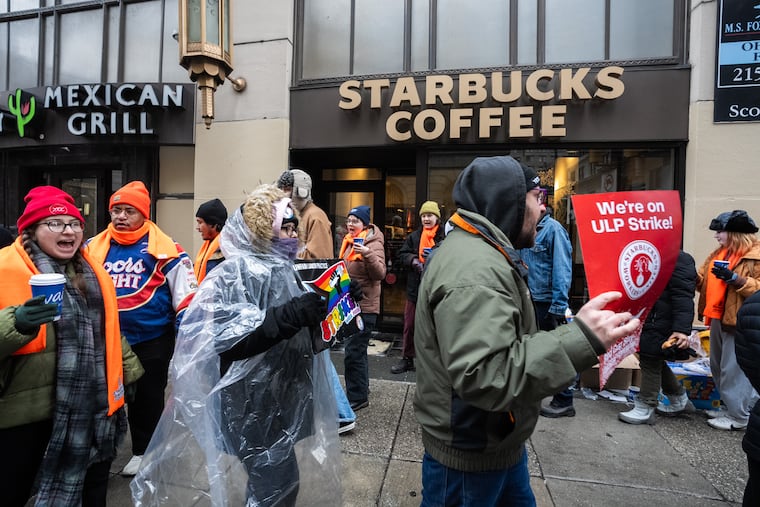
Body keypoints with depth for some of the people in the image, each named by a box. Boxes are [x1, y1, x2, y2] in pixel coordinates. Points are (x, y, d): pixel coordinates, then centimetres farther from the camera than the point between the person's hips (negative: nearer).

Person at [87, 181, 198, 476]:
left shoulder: (163, 249, -10)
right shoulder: (94, 248, 2)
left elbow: (186, 293, -8)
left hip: (152, 339, -3)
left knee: (147, 397, 12)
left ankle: (143, 452, 33)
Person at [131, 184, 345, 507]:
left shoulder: (282, 270, 9)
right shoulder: (235, 273, -16)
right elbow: (224, 337, -28)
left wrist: (322, 309, 5)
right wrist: (287, 316, -36)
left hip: (279, 397, 8)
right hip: (251, 401, -8)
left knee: (278, 480, 19)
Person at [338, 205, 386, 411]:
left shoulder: (373, 243, -13)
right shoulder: (349, 241, 11)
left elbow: (380, 274, -24)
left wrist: (368, 254, -37)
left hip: (364, 305, -8)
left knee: (353, 352, -7)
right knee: (358, 349, 18)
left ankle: (357, 396, 6)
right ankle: (362, 387, 33)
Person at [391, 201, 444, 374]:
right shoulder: (414, 236, 8)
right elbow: (402, 255, 7)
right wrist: (413, 260, -12)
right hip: (415, 288, 5)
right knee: (409, 325, 14)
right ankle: (407, 359, 30)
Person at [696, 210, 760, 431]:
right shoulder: (719, 253, 13)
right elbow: (702, 281, 15)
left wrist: (735, 279, -26)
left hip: (740, 322, -8)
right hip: (719, 319, 8)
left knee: (734, 370, -1)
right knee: (719, 367, 17)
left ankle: (739, 416, 13)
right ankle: (731, 407, 32)